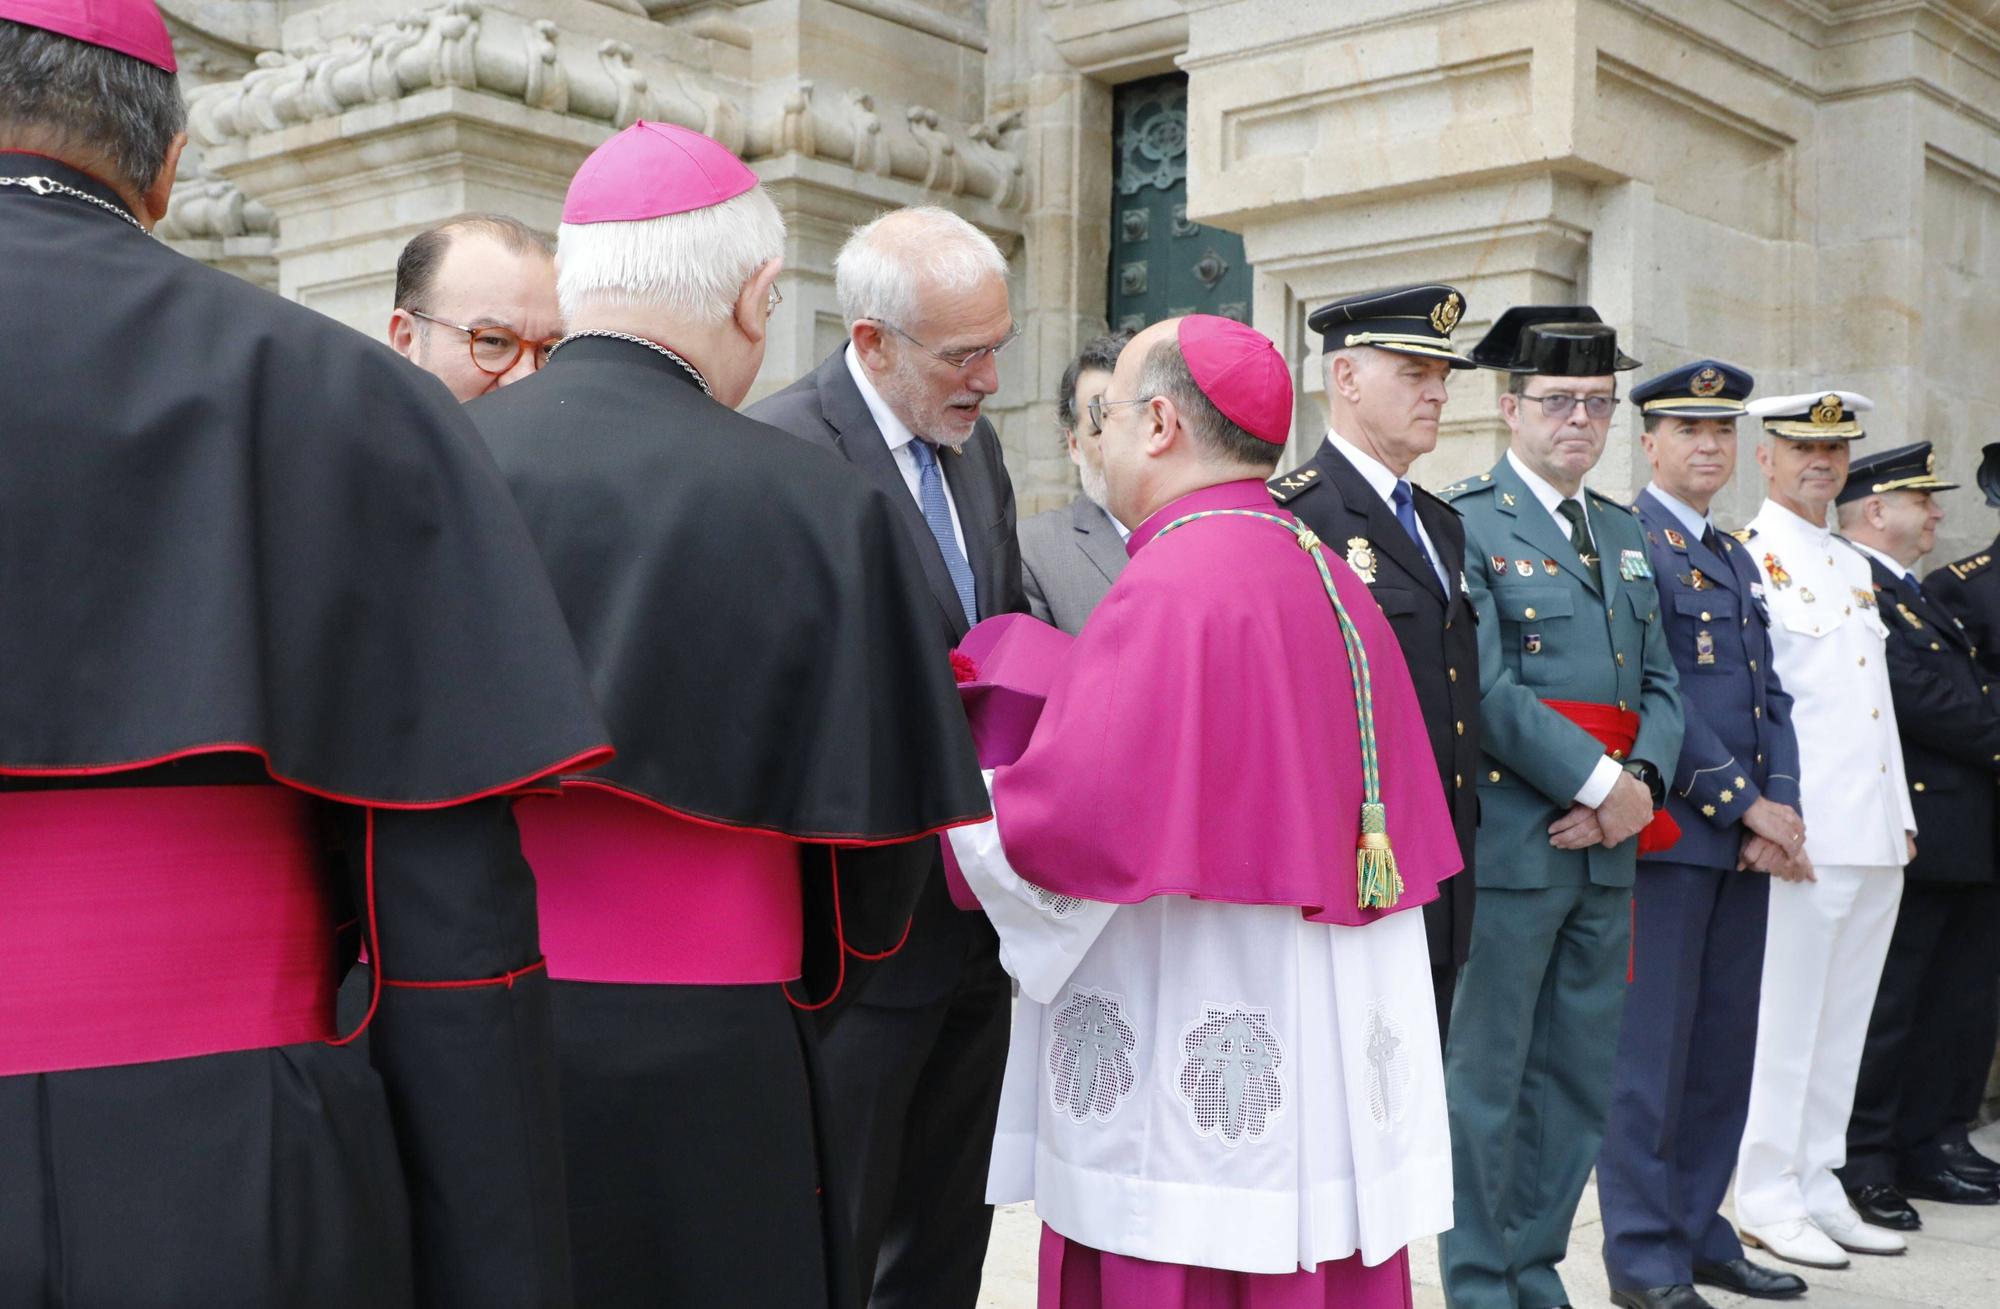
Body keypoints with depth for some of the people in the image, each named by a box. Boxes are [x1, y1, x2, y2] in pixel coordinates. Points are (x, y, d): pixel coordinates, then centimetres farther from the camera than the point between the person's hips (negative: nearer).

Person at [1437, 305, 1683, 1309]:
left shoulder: (1623, 534, 17)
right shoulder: (1463, 522, -7)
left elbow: (1659, 683, 13)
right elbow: (1484, 691, -16)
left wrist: (1642, 784, -5)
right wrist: (1600, 782, -15)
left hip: (1605, 850, 7)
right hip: (1507, 843, -7)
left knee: (1579, 1078, 14)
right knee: (1485, 1079, 3)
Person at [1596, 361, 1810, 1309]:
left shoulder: (1737, 561, 20)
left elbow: (1770, 699, 15)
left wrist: (1782, 810, -1)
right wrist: (1748, 802, -15)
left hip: (1745, 839, 8)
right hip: (1667, 832, -8)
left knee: (1724, 1049, 12)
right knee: (1651, 1051, -2)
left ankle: (1700, 1232, 22)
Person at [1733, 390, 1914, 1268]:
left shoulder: (1856, 569, 20)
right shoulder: (1745, 560, -5)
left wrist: (1902, 816, 16)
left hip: (1876, 836, 8)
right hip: (1802, 832, -8)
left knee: (1842, 1022, 12)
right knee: (1784, 1021, -3)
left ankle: (1819, 1188, 21)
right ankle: (1768, 1200, 6)